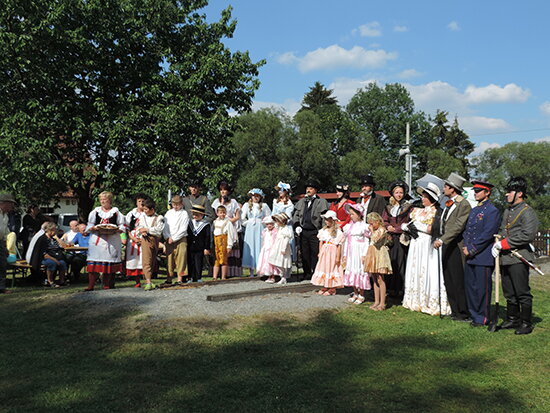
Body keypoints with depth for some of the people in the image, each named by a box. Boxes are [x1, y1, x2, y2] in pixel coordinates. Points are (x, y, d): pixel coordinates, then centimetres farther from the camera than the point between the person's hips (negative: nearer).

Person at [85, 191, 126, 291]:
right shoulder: (95, 211, 14)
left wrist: (115, 230, -12)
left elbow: (122, 226, 8)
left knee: (108, 263, 0)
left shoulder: (116, 212, 9)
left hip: (112, 240, -1)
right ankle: (91, 285, -6)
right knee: (93, 263, -7)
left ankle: (107, 284, 8)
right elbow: (89, 226, 14)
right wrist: (94, 228, -8)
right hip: (97, 239, 1)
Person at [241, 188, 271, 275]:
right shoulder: (247, 205, 11)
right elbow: (242, 217, 9)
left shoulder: (264, 206, 7)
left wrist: (263, 223, 3)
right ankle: (251, 272, 0)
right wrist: (247, 223, 3)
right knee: (250, 247, -3)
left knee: (260, 247, -6)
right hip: (250, 229, 1)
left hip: (260, 229, -1)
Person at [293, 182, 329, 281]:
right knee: (304, 253, 8)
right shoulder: (301, 202, 16)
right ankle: (306, 272, 17)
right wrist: (297, 226, 5)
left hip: (314, 232, -5)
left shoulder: (321, 202, -1)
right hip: (303, 231, 5)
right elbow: (296, 214, 19)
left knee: (315, 253, -4)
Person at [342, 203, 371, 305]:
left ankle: (361, 295, 7)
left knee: (360, 271, -3)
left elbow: (367, 242, -8)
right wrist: (345, 255, 14)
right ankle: (355, 293, 21)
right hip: (351, 253, 6)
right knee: (351, 272, 9)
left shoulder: (364, 226, -7)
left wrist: (364, 255, -14)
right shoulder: (349, 226, 12)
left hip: (359, 252, -6)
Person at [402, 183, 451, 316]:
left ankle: (430, 304, -4)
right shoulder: (417, 210, 17)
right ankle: (416, 301, 13)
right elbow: (403, 224, 16)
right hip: (415, 245, 7)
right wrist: (408, 227, -5)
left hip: (427, 246, -7)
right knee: (415, 271, 7)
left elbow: (433, 229, -17)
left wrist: (417, 225, -13)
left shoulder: (436, 212, -3)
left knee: (427, 273, -8)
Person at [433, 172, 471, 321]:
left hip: (456, 246, -9)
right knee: (448, 280, 12)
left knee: (458, 281, -4)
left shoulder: (464, 205, -14)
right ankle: (455, 311, 21)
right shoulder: (449, 203, 15)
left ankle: (464, 313, 5)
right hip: (446, 245, 9)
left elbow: (458, 226, -23)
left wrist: (442, 239, -28)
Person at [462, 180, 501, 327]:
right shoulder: (474, 210, 17)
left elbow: (487, 235, -15)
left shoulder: (492, 211, -9)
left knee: (482, 288, -2)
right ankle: (473, 314, 23)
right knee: (469, 285, 12)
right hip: (470, 256, 8)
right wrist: (466, 247, 2)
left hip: (483, 257, -8)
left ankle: (482, 318, 8)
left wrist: (472, 250, -14)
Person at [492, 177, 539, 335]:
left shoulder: (527, 212, -10)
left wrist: (505, 243, -16)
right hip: (505, 258, 8)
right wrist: (497, 243, 3)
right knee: (509, 292, 15)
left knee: (522, 293, -2)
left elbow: (527, 235, -19)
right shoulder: (507, 211, 16)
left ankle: (526, 323, 8)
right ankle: (512, 319, 27)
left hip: (519, 258, -8)